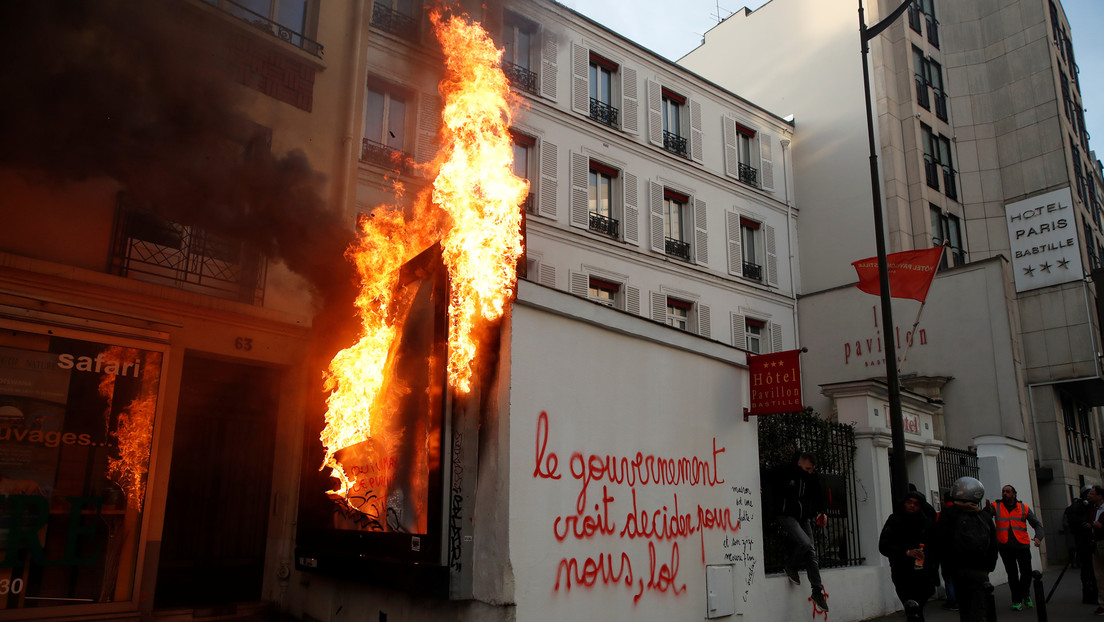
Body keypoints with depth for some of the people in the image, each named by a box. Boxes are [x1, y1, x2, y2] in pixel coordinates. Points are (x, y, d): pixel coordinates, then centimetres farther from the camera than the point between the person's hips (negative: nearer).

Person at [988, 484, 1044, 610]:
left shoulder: (1024, 508, 6)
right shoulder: (996, 507, 3)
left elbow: (1037, 524, 6)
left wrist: (1038, 537, -12)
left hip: (1022, 545, 1)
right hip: (1005, 546, 0)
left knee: (1026, 572, 1)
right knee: (1012, 574, 6)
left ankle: (1025, 595, 28)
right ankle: (1017, 600, 18)